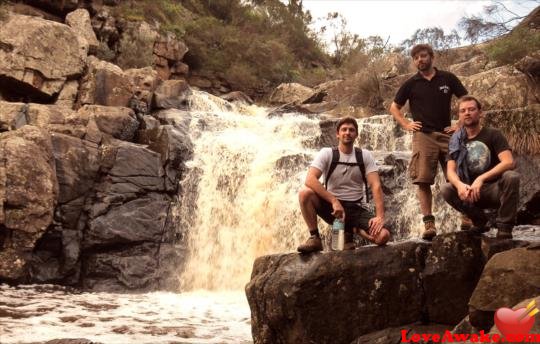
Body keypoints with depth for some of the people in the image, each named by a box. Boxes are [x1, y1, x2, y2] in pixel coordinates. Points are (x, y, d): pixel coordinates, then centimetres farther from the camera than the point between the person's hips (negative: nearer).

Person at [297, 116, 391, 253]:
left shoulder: (365, 156, 1)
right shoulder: (327, 153, -3)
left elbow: (375, 186, -8)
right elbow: (310, 179, -19)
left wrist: (380, 216, -22)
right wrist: (334, 201, -29)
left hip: (357, 209, 1)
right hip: (332, 205, -1)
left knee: (383, 236, -25)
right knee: (305, 193, -30)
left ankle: (350, 231, 5)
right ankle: (315, 238, -13)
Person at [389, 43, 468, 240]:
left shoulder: (448, 78, 8)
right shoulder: (411, 84, 9)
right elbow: (394, 108, 17)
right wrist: (406, 124, 3)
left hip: (447, 134, 1)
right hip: (423, 135, 0)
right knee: (423, 181, -10)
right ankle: (429, 223, -11)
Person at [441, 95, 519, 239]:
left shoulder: (493, 134, -7)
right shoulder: (456, 140, 3)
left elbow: (508, 162, -22)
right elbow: (450, 171, -6)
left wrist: (481, 179, -35)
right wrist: (459, 185, -31)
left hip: (495, 189, -3)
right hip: (471, 191, 3)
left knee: (511, 176, -33)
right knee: (446, 190, -23)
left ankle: (504, 228, -22)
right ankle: (480, 221, -1)